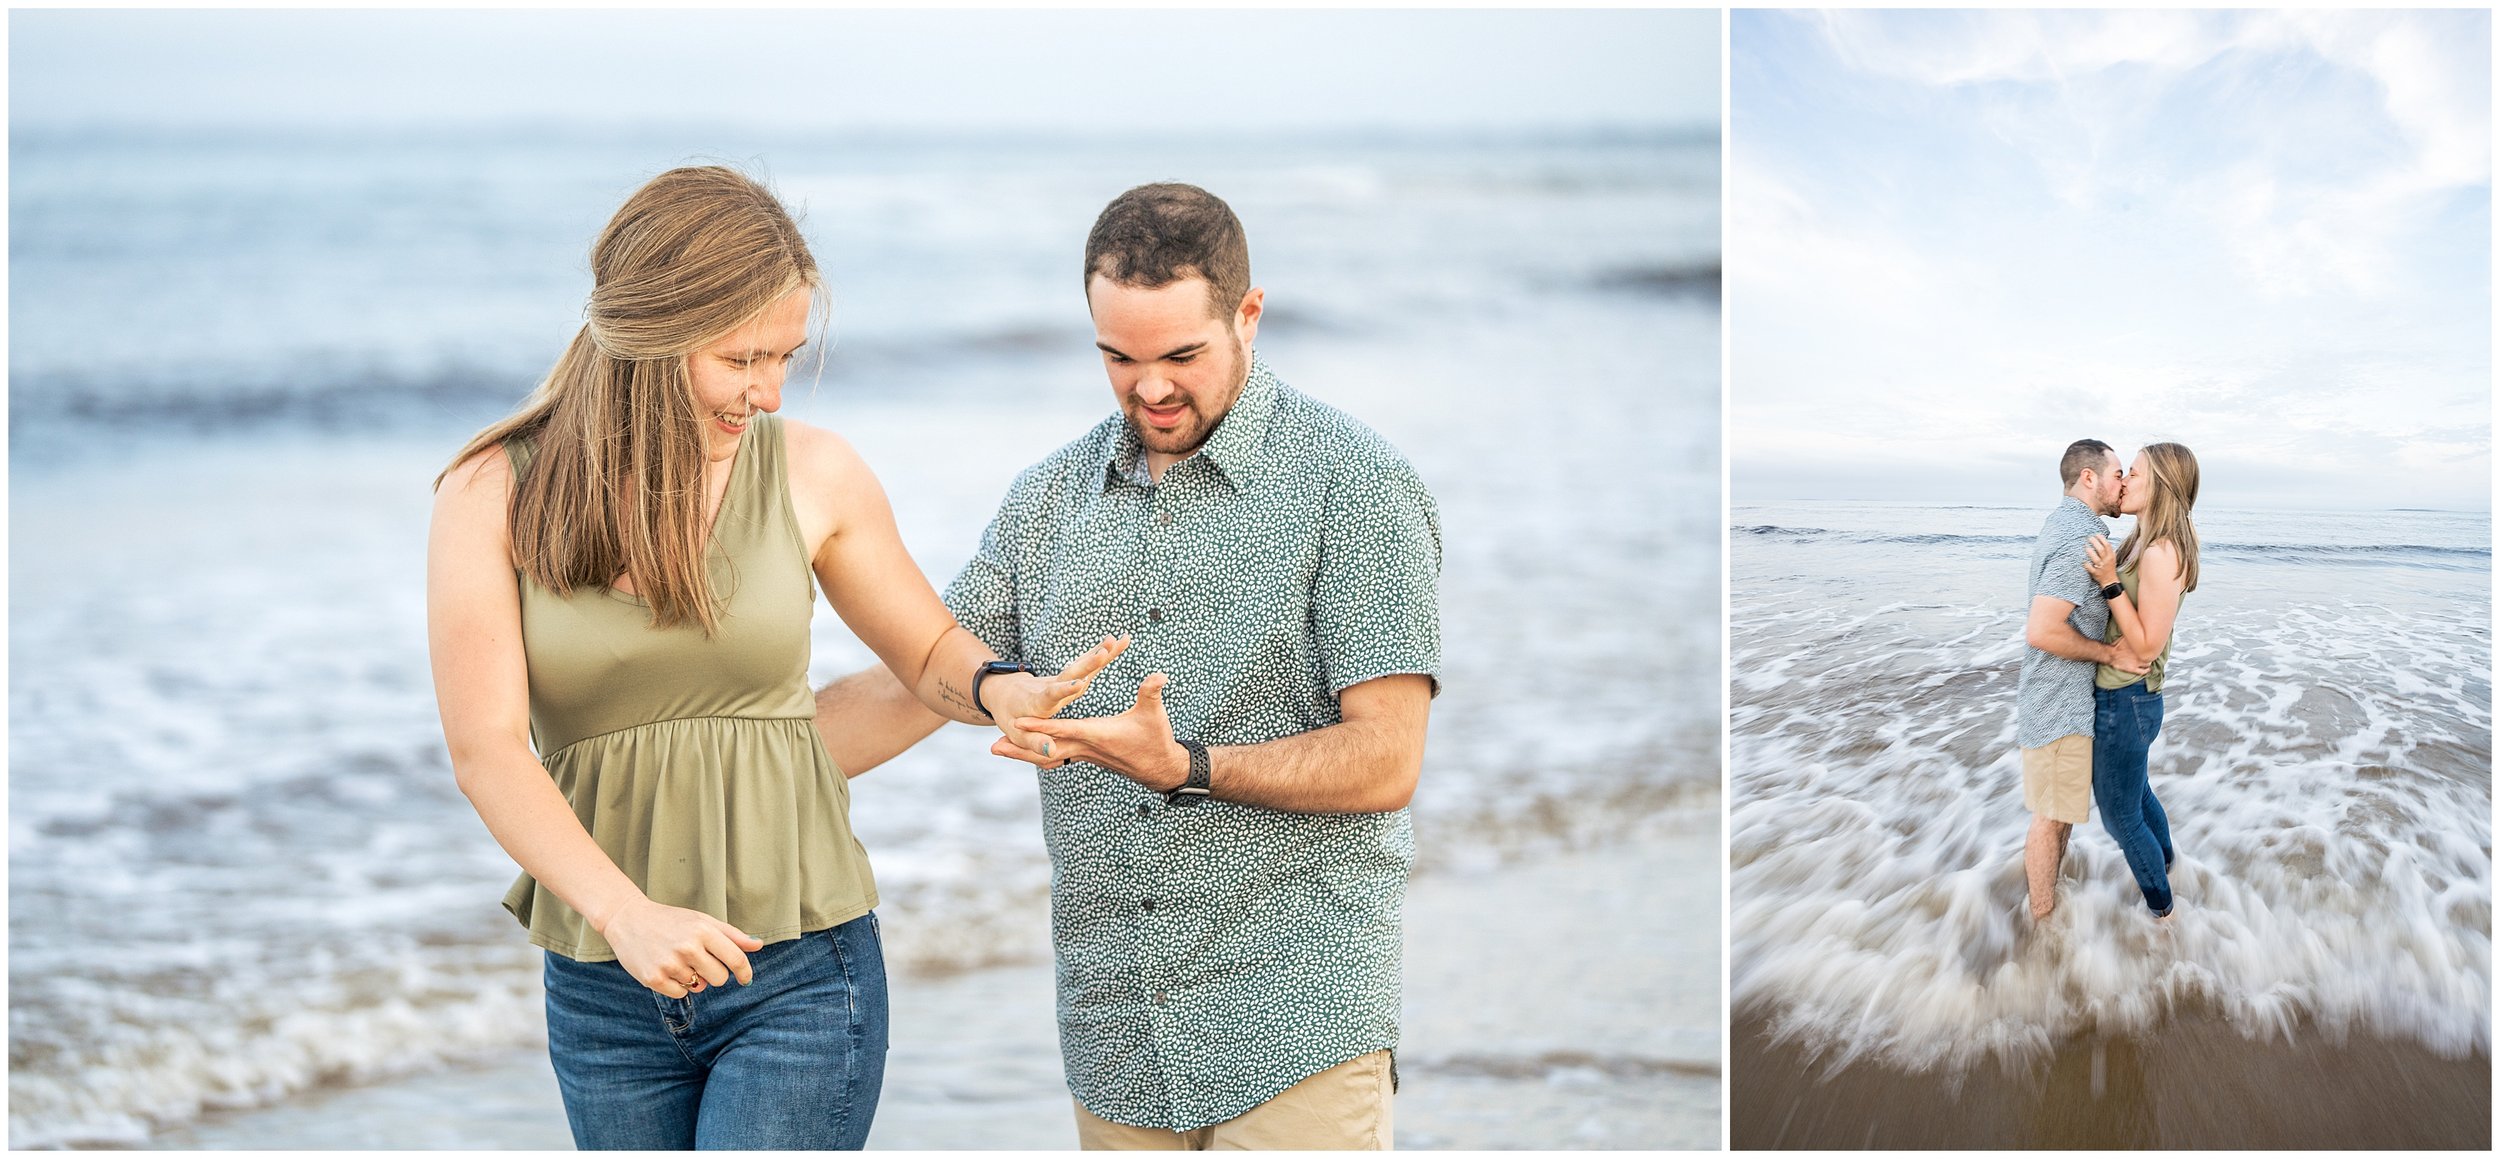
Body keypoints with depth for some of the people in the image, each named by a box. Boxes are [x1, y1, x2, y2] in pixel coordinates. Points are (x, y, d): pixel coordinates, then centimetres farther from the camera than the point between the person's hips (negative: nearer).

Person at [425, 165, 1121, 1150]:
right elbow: (485, 747, -15)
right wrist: (623, 912, -30)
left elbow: (928, 652, 13)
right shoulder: (496, 496, -5)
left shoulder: (809, 474, -2)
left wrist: (999, 692, -11)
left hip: (798, 974, -1)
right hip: (604, 988, 2)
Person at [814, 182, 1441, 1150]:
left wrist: (1187, 768, -24)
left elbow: (1384, 762, -11)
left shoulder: (1354, 487, -6)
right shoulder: (1050, 501, 11)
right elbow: (913, 681, 11)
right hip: (1117, 1039, 5)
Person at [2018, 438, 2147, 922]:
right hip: (2060, 702, -10)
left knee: (2062, 808, 22)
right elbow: (2043, 631, -31)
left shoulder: (2062, 524, 9)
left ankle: (2049, 893, 35)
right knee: (2051, 816, 3)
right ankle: (2044, 915, 14)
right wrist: (2111, 654, -20)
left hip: (2063, 696, 10)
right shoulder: (2082, 538, -25)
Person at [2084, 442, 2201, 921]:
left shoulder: (2161, 554, -26)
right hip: (2119, 697, 9)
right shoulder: (2141, 543, 3)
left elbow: (2147, 647, -25)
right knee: (2136, 792, 31)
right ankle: (2163, 857, 55)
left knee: (2120, 814, 8)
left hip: (2126, 702, -9)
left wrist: (2109, 582, -30)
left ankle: (2159, 908, 25)